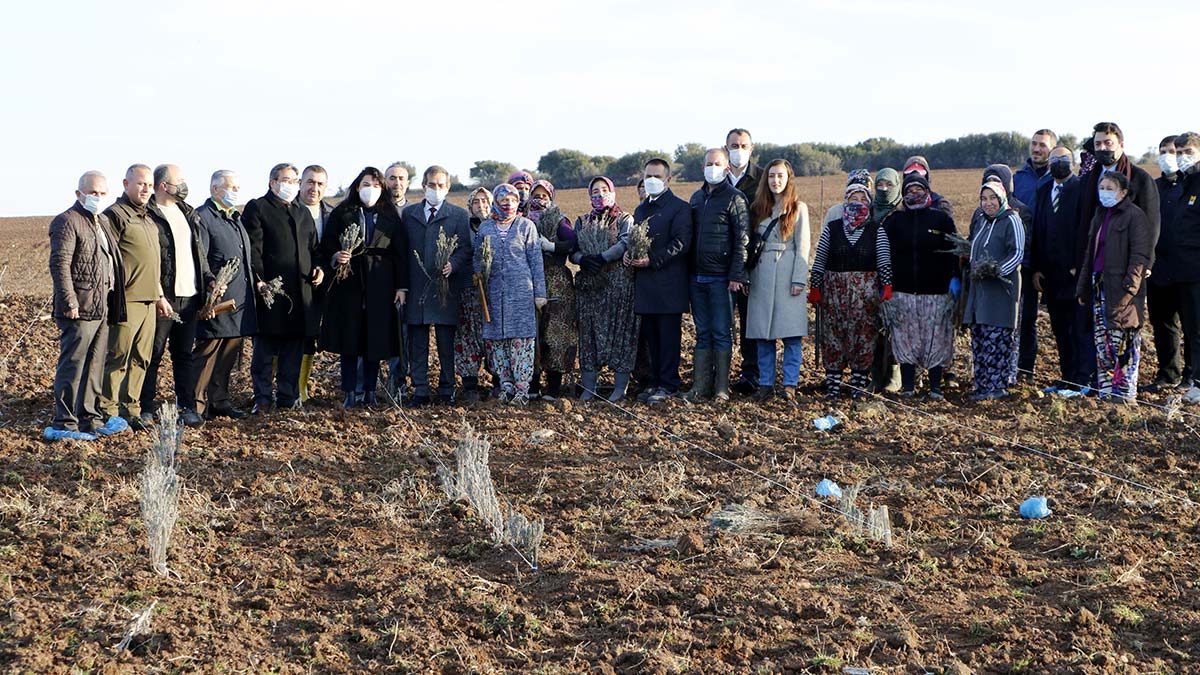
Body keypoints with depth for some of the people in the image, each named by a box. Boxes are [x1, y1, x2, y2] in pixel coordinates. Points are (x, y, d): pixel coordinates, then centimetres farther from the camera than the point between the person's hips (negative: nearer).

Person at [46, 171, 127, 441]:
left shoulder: (104, 222, 19)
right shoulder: (66, 222, -8)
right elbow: (59, 264, -15)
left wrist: (114, 300, 17)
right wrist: (69, 303, -20)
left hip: (102, 307, 9)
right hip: (80, 308, -9)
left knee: (95, 366, 13)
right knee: (72, 367, -5)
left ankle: (89, 419, 21)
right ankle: (64, 424, -1)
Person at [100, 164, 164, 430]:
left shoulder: (148, 219, 20)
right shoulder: (114, 215, -7)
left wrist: (159, 295, 25)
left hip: (148, 300, 8)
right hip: (126, 300, -8)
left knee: (141, 358, 10)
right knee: (118, 358, -4)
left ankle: (131, 409, 17)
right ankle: (108, 413, 1)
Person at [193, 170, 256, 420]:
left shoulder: (235, 218, 22)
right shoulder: (202, 217, -7)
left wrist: (256, 280, 15)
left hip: (240, 299, 9)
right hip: (217, 298, -9)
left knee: (230, 353, 12)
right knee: (207, 352, -5)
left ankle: (220, 400, 20)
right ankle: (197, 405, 0)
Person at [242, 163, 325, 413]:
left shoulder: (303, 213, 21)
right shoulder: (257, 208, 1)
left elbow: (315, 246, 26)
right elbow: (253, 249, -8)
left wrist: (319, 267, 6)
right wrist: (259, 280, -18)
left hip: (301, 292, 6)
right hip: (270, 289, -6)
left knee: (294, 347, 9)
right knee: (265, 349, -1)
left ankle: (288, 396, 16)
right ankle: (263, 398, 6)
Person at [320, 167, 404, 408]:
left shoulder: (390, 216, 8)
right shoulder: (341, 214, 6)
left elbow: (400, 253, 5)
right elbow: (326, 246, 5)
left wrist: (401, 286, -2)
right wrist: (335, 256, -17)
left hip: (380, 286, 1)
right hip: (349, 282, -1)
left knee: (375, 339, 3)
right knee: (348, 338, 0)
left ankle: (369, 391, 13)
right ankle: (349, 392, 7)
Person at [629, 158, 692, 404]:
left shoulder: (679, 208, -5)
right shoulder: (640, 210, 20)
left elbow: (680, 244, -14)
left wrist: (652, 260, -19)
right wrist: (629, 254, 2)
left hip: (668, 284, -7)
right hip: (645, 284, 7)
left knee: (669, 335, -3)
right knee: (650, 336, 10)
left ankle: (669, 384, 2)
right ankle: (654, 382, 17)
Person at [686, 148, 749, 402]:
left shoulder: (735, 198, -4)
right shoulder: (696, 198, 15)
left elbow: (742, 239, -9)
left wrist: (736, 275, -15)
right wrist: (688, 272, 12)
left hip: (721, 278, -6)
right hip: (697, 277, 6)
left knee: (721, 333, -1)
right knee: (703, 333, 8)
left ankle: (721, 387, 3)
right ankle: (700, 385, 11)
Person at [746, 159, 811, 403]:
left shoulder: (798, 208, 3)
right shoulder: (759, 209, 14)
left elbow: (803, 246, -2)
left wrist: (798, 280, -11)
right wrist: (749, 276, 5)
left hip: (787, 273, -4)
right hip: (762, 275, 4)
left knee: (791, 333, -6)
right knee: (763, 335, 4)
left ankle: (790, 385, -4)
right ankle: (765, 383, 9)